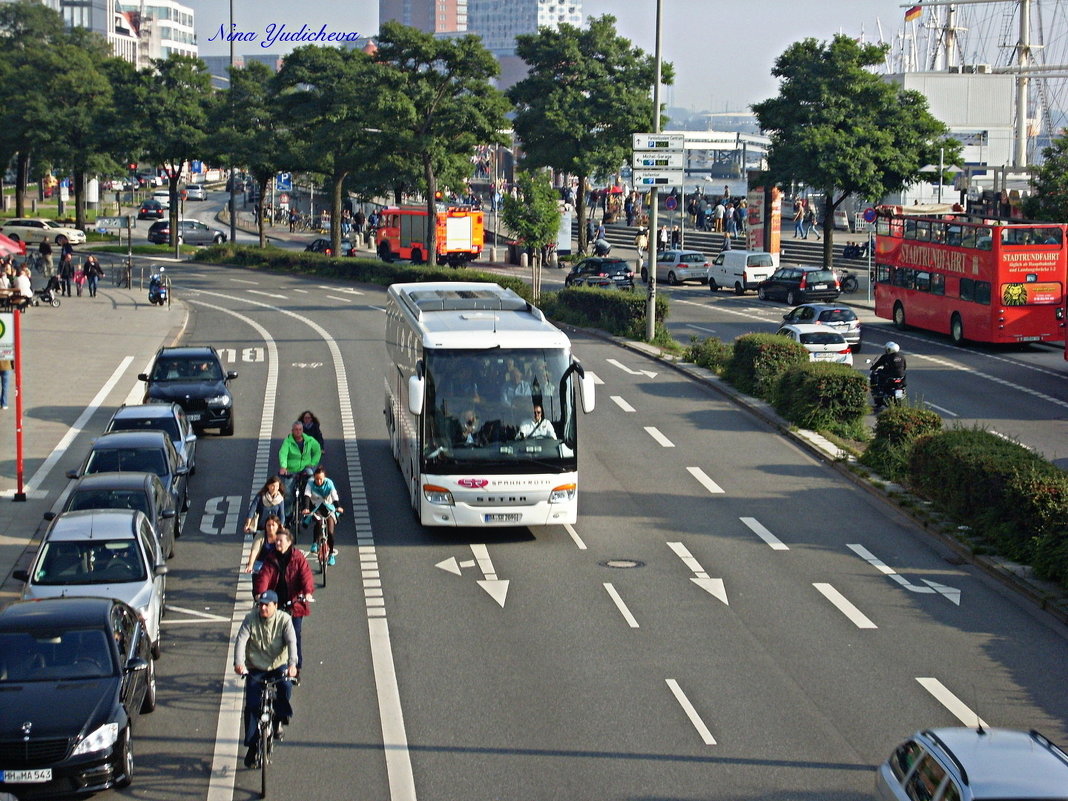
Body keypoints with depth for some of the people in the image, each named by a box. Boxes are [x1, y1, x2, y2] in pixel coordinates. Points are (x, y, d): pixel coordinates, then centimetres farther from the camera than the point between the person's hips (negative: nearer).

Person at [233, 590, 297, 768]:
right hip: (255, 668, 1)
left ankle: (279, 720, -2)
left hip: (279, 666, -1)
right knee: (251, 705, -9)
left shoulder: (284, 619, -10)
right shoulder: (251, 619, -9)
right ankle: (252, 745, 3)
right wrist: (238, 663, -37)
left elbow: (291, 642, -20)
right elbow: (241, 640, -20)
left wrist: (292, 664, -37)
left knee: (285, 688, -30)